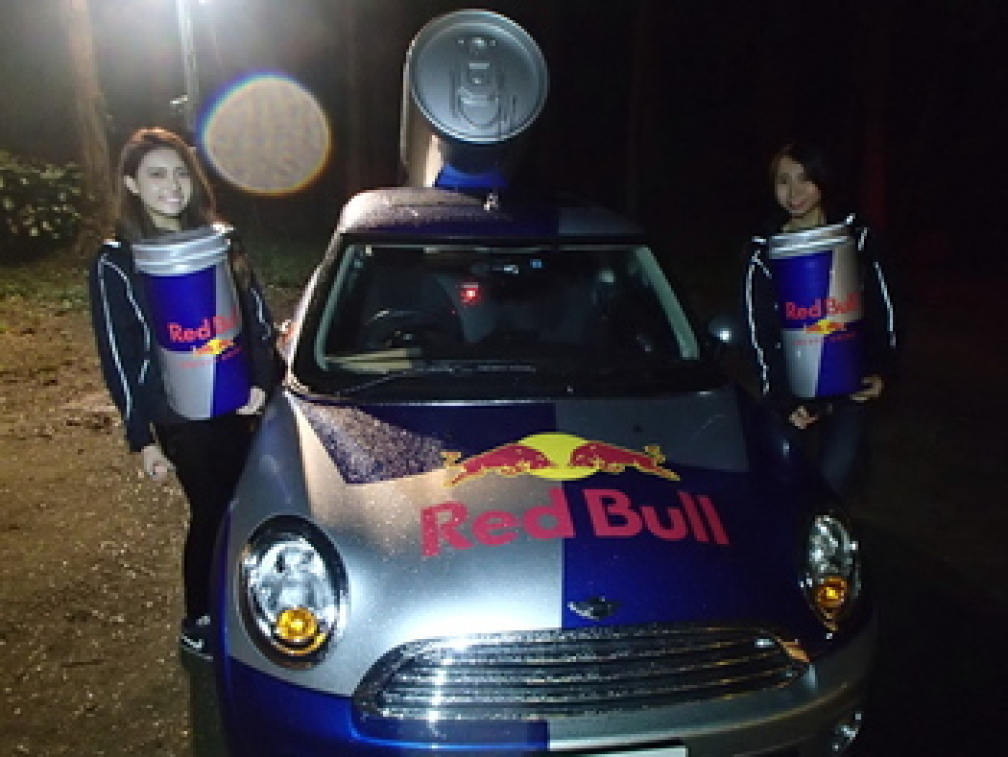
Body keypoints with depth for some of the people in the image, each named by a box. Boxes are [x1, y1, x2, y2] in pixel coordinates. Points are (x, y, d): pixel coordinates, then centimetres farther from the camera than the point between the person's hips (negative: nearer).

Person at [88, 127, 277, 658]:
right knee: (212, 514, 6)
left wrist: (261, 381, -6)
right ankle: (197, 625, 28)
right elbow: (118, 358, -7)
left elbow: (257, 315, 8)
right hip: (181, 418, -4)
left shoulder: (220, 240, 4)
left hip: (240, 403, 5)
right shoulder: (115, 263, -9)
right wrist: (141, 439, -8)